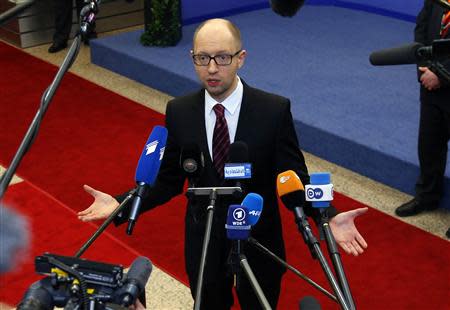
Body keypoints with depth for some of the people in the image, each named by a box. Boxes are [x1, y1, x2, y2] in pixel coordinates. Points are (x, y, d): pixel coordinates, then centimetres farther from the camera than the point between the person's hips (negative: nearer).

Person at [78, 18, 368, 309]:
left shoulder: (274, 110, -16)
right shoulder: (179, 111, -9)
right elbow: (169, 181, -1)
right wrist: (122, 204, -14)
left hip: (259, 247, -1)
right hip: (203, 246, 2)